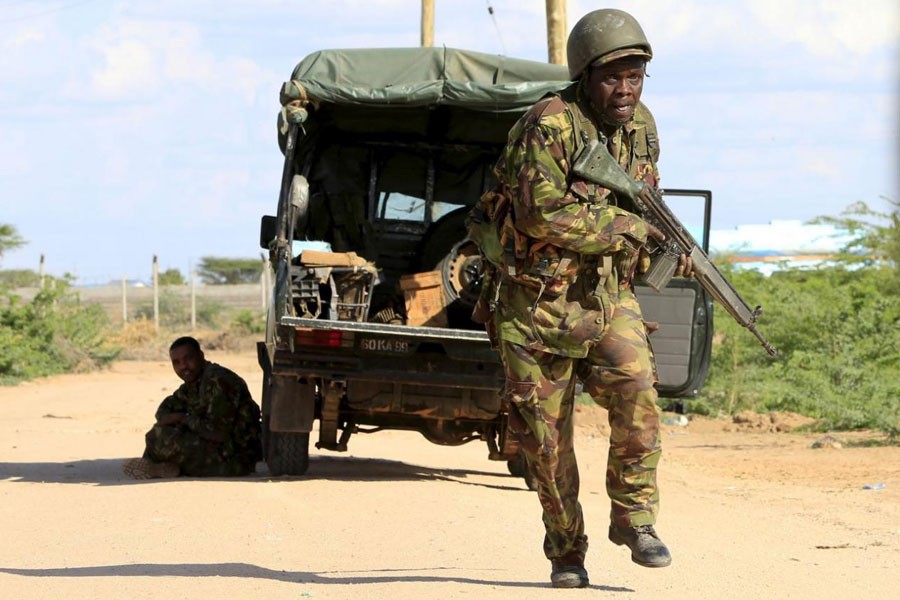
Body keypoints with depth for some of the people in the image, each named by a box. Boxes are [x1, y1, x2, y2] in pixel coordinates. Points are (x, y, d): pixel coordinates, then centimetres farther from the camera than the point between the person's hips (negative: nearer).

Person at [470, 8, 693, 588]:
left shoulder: (641, 126, 6)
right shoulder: (550, 125, -17)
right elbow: (540, 213, -26)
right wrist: (628, 227, -21)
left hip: (608, 295, 4)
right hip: (538, 297, -4)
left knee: (637, 389, -21)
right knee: (545, 432, 2)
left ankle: (634, 516, -7)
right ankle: (566, 550, 18)